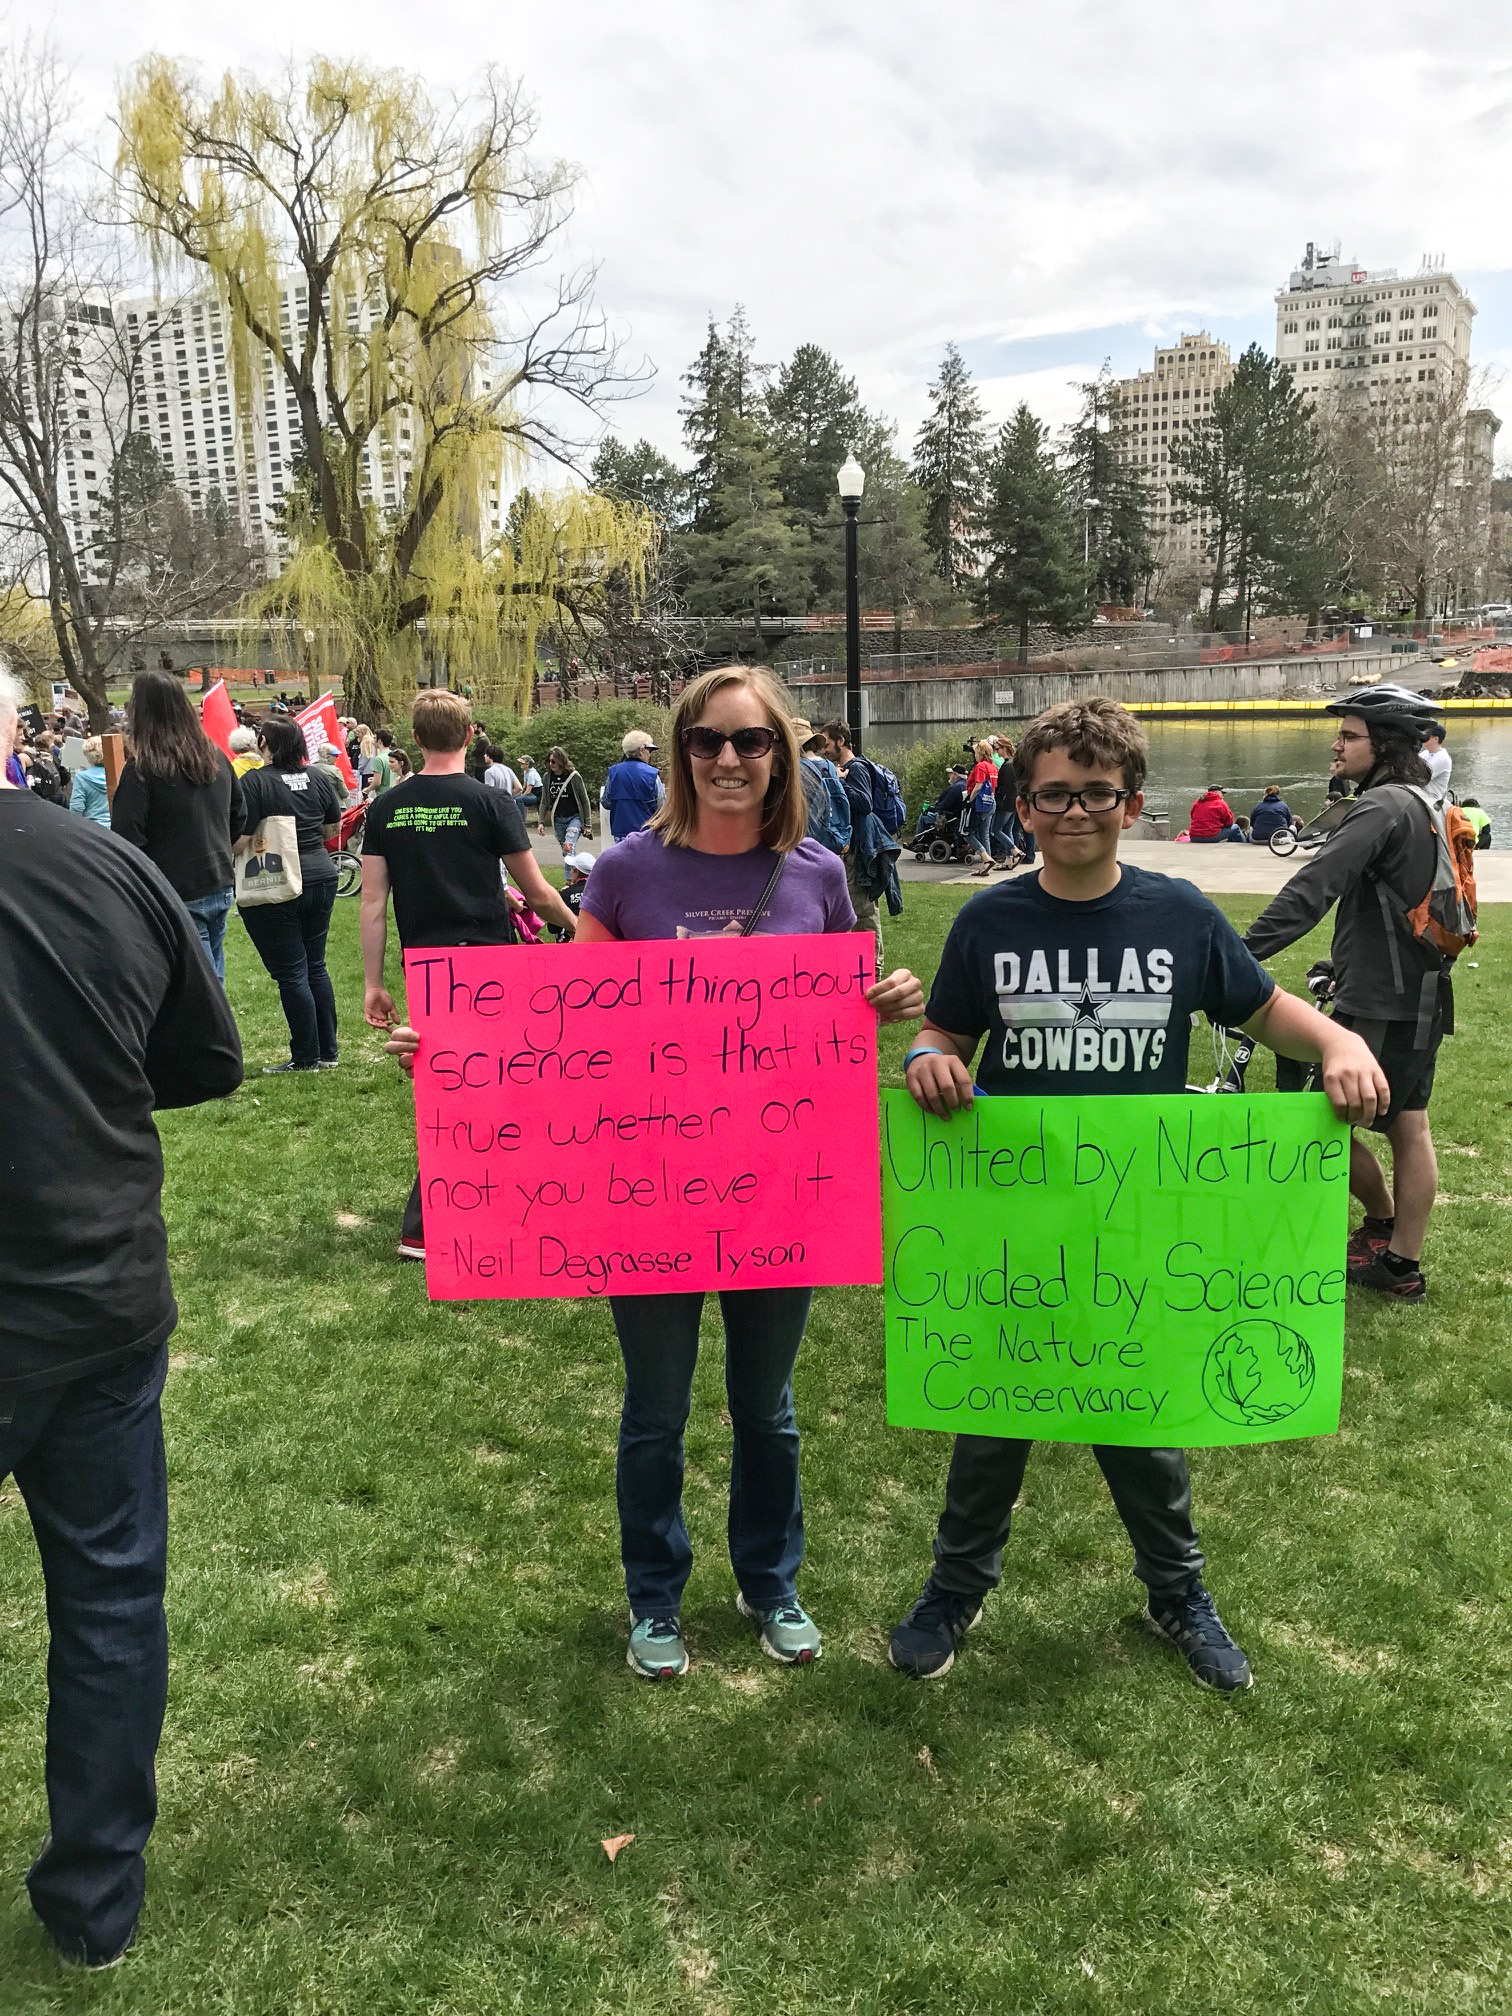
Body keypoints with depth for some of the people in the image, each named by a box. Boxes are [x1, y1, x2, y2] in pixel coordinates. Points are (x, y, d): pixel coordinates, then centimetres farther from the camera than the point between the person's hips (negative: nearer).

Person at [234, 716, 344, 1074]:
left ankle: (307, 1058, 9)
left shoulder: (254, 782, -13)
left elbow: (239, 840, -17)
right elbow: (334, 829, 13)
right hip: (321, 878, 6)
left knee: (291, 973, 2)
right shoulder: (317, 777, 3)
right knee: (315, 966, 14)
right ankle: (328, 1053, 20)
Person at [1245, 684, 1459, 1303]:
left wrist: (1242, 955, -35)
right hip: (1422, 996, 10)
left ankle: (1382, 1218, 20)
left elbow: (1314, 888, -30)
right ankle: (1403, 1263, 22)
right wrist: (1348, 962, 29)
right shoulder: (1426, 807, 13)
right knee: (1410, 1128, 13)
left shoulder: (1383, 807, -18)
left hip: (1379, 1005, -10)